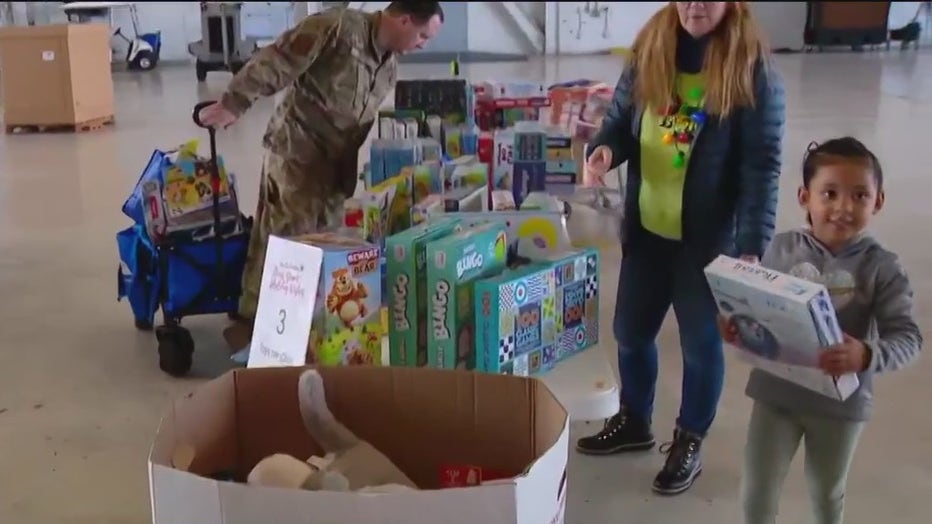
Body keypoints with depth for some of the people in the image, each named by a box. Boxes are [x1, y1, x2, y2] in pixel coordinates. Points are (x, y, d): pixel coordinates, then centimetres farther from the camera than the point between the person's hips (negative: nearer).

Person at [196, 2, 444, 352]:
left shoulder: (389, 66, 8)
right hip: (295, 149, -7)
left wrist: (350, 169, 16)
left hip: (334, 162, 7)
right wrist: (232, 104, -19)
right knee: (283, 237, -7)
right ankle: (252, 322, 3)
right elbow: (275, 63, -19)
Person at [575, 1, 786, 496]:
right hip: (646, 228, 5)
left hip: (709, 235, -5)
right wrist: (605, 148, -17)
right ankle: (633, 422, 42)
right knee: (631, 331, 17)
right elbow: (620, 119, 7)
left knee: (701, 341, 11)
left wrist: (752, 244, -22)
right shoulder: (648, 51, 0)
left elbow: (761, 165, -16)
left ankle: (689, 443, 33)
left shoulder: (752, 69, -14)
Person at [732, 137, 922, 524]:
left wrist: (867, 356, -37)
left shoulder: (881, 268, -16)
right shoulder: (782, 248, -10)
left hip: (840, 402, -1)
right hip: (776, 392, 1)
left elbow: (907, 338, -18)